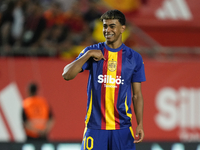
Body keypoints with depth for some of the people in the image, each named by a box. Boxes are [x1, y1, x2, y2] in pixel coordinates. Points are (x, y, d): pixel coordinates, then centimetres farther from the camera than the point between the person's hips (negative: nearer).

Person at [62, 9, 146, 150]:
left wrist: (140, 124, -2)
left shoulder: (134, 58, 5)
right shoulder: (92, 51, 4)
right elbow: (67, 75, -6)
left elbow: (137, 95, 7)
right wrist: (88, 54, -15)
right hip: (95, 126, 0)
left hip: (122, 127, 0)